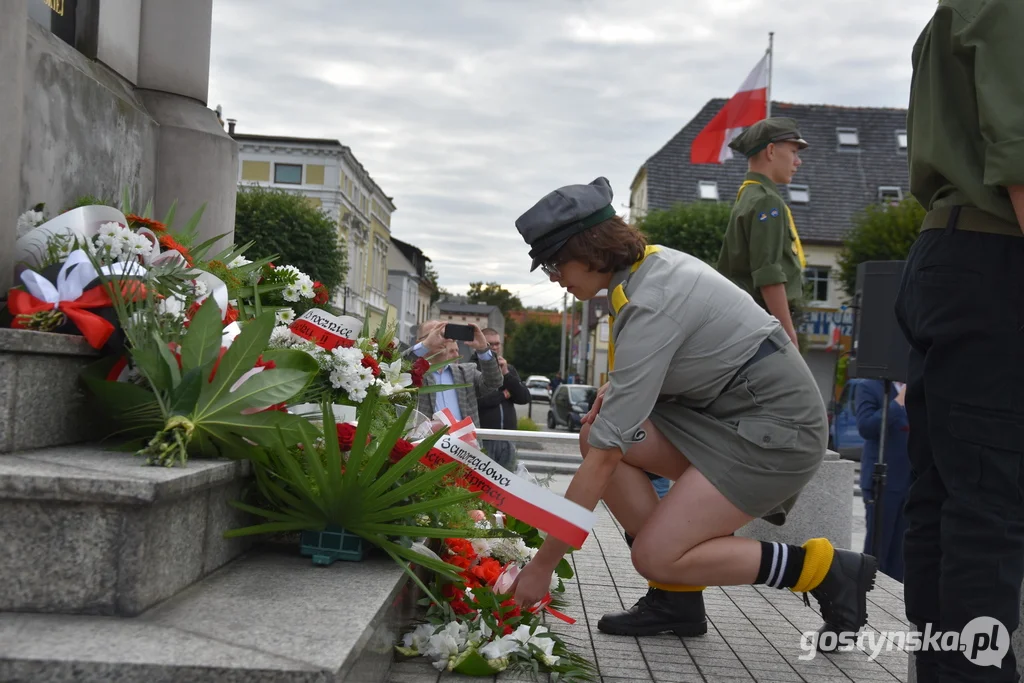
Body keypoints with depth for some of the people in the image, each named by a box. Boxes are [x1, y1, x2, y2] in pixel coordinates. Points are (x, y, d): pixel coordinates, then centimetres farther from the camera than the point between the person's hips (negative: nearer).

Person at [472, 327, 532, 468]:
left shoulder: (509, 369, 18)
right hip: (481, 440, -6)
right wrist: (503, 395, -5)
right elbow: (474, 400, -19)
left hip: (507, 440, 6)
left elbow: (525, 398, 7)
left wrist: (506, 374, -4)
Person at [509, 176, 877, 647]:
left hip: (778, 429, -10)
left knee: (654, 556, -16)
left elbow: (604, 460, -25)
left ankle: (826, 571, -3)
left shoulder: (650, 307, -25)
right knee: (593, 436, -3)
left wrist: (544, 564, -19)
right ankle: (676, 599, 2)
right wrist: (615, 386, 4)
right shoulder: (650, 262, 3)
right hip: (735, 409, 10)